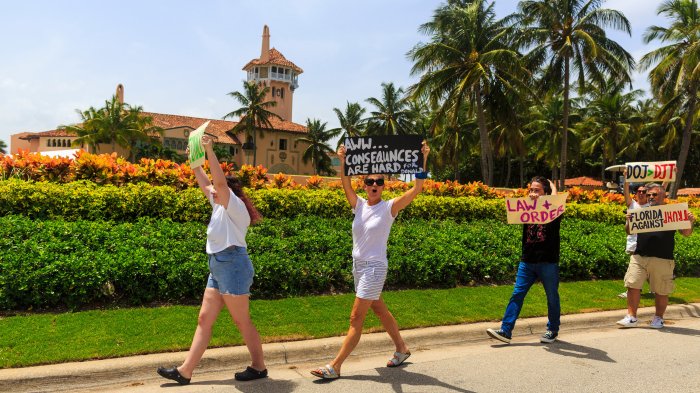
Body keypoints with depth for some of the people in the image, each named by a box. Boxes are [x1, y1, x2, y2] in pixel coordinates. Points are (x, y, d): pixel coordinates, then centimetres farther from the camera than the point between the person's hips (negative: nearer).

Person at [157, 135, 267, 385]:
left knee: (241, 321, 0)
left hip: (232, 264, -9)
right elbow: (204, 183, 22)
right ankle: (185, 371, 11)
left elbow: (220, 181, -24)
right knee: (204, 319, 8)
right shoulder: (221, 207, 16)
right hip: (218, 267, 9)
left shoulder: (235, 205, -9)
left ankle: (259, 367, 14)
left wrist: (209, 150, -24)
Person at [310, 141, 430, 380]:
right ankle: (402, 349, 39)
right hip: (358, 266, 7)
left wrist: (423, 160, -25)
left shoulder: (389, 207, -9)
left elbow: (417, 189, -17)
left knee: (356, 318, -4)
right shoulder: (359, 205, 3)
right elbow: (346, 186, -12)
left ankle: (335, 367, 1)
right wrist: (343, 161, -26)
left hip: (375, 268, -6)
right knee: (379, 310, 20)